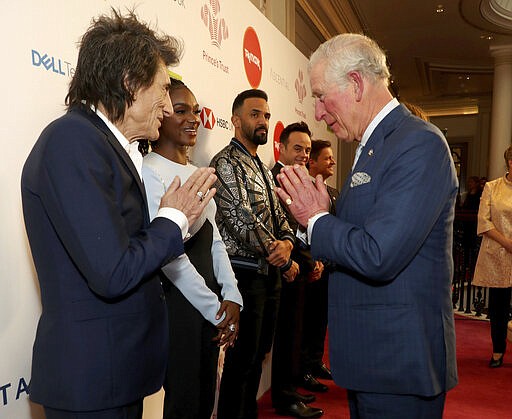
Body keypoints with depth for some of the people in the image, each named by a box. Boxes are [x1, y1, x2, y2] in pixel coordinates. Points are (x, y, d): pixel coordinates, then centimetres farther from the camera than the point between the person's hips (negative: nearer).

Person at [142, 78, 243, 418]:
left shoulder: (197, 173, 12)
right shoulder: (150, 171, -13)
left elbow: (214, 239, 10)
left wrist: (231, 297, -1)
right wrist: (215, 308, -12)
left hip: (210, 300, 8)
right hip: (177, 298, -7)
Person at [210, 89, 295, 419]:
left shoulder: (264, 169, 17)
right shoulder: (226, 162, -11)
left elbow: (278, 215, 14)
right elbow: (241, 219, -20)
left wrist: (287, 242, -9)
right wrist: (284, 260, -13)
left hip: (271, 274, 9)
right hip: (246, 273, -9)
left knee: (258, 355, 19)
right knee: (242, 358, 2)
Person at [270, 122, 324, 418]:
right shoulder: (278, 178, -15)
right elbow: (288, 229, -19)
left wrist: (313, 261, 8)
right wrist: (311, 262, -11)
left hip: (299, 269, 10)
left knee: (292, 332, 17)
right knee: (288, 332, 1)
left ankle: (288, 390, 31)